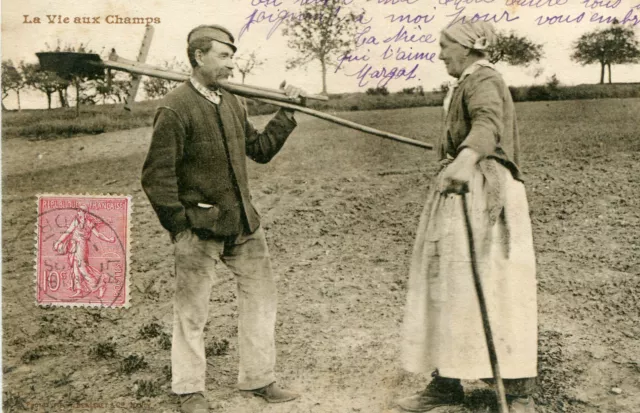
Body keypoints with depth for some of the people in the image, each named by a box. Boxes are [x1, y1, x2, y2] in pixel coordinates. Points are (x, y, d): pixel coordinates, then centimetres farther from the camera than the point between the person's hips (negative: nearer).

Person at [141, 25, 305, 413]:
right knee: (192, 312, 6)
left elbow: (260, 149, 18)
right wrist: (180, 228, -14)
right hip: (200, 230, -7)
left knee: (261, 296, 13)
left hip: (245, 226, 8)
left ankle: (258, 377, 29)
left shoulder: (232, 103, 10)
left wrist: (287, 112, 11)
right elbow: (157, 177, -15)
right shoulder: (175, 109, -14)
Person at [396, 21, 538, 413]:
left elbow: (488, 124, -32)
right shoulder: (469, 83, 21)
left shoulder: (483, 80, -10)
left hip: (484, 192, -10)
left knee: (493, 287, -10)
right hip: (460, 192, 10)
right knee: (446, 286, 7)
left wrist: (465, 158, -51)